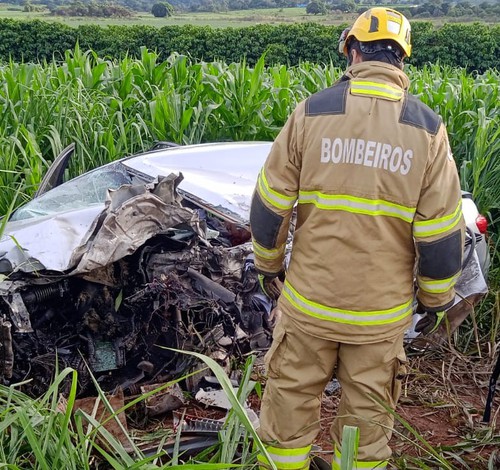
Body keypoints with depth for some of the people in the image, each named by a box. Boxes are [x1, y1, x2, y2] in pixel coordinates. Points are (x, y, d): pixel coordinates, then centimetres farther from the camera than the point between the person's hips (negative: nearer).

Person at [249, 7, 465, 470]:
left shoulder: (311, 111, -7)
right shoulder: (427, 128, -6)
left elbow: (270, 204, -3)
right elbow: (441, 232, -5)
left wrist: (268, 262, 13)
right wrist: (436, 296, 10)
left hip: (309, 298, 0)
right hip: (382, 309, 1)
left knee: (291, 398, 17)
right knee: (368, 413, 18)